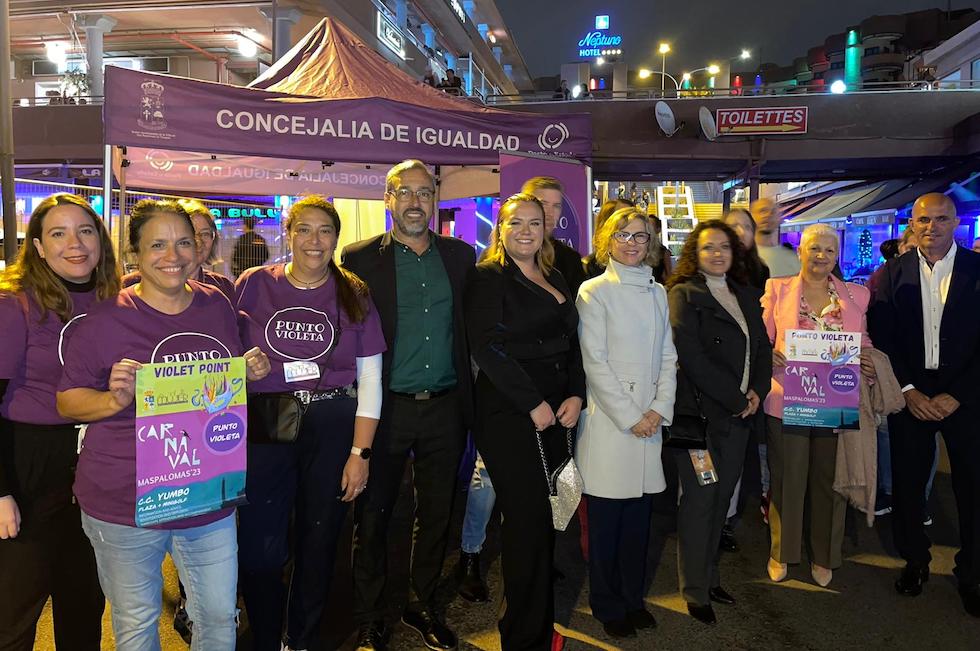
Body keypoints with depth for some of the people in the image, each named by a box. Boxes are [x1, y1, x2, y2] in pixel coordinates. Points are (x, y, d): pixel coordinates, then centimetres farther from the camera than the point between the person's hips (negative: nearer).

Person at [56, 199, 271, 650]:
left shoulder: (218, 306, 4)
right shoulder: (106, 320, -10)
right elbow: (67, 402, -4)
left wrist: (252, 371, -5)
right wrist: (115, 399, -23)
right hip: (124, 505, -3)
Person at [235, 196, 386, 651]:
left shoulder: (354, 295, 3)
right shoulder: (254, 285, 1)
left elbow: (369, 378, 2)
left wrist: (360, 452, -2)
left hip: (332, 427, 1)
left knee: (319, 543, 12)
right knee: (259, 548, 1)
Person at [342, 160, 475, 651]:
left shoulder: (461, 256, 7)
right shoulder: (360, 259, -2)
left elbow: (472, 329, 9)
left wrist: (468, 400, 3)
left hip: (444, 408, 3)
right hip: (386, 408, -3)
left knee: (436, 512, 15)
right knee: (373, 515, 8)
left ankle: (422, 606, 36)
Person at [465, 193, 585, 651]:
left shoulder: (556, 281, 17)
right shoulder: (488, 278, -4)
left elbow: (572, 343, 18)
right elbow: (487, 347, -14)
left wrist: (576, 396, 2)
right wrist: (533, 404, -14)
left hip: (557, 414, 6)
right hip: (508, 415, -6)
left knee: (548, 519, 9)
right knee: (527, 520, -4)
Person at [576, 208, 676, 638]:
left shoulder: (658, 293, 13)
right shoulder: (594, 291, -3)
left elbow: (667, 357, 12)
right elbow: (595, 362, -9)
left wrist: (660, 408, -1)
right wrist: (629, 417, -11)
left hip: (649, 421, 5)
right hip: (608, 421, -5)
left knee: (638, 519, 11)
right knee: (606, 521, 4)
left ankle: (633, 598, 28)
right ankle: (608, 606, 20)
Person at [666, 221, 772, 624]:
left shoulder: (747, 295, 13)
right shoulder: (684, 294, -8)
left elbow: (763, 347, 15)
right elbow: (692, 357, -17)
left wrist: (758, 391, -1)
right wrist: (736, 399, -14)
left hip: (739, 413, 6)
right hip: (701, 412, -6)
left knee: (721, 499, 14)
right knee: (699, 502, 2)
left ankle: (710, 577, 29)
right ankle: (696, 592, 15)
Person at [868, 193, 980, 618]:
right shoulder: (894, 273, 2)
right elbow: (881, 336, 0)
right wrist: (908, 390, -8)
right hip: (911, 394, 1)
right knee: (907, 483, 8)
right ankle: (914, 561, 28)